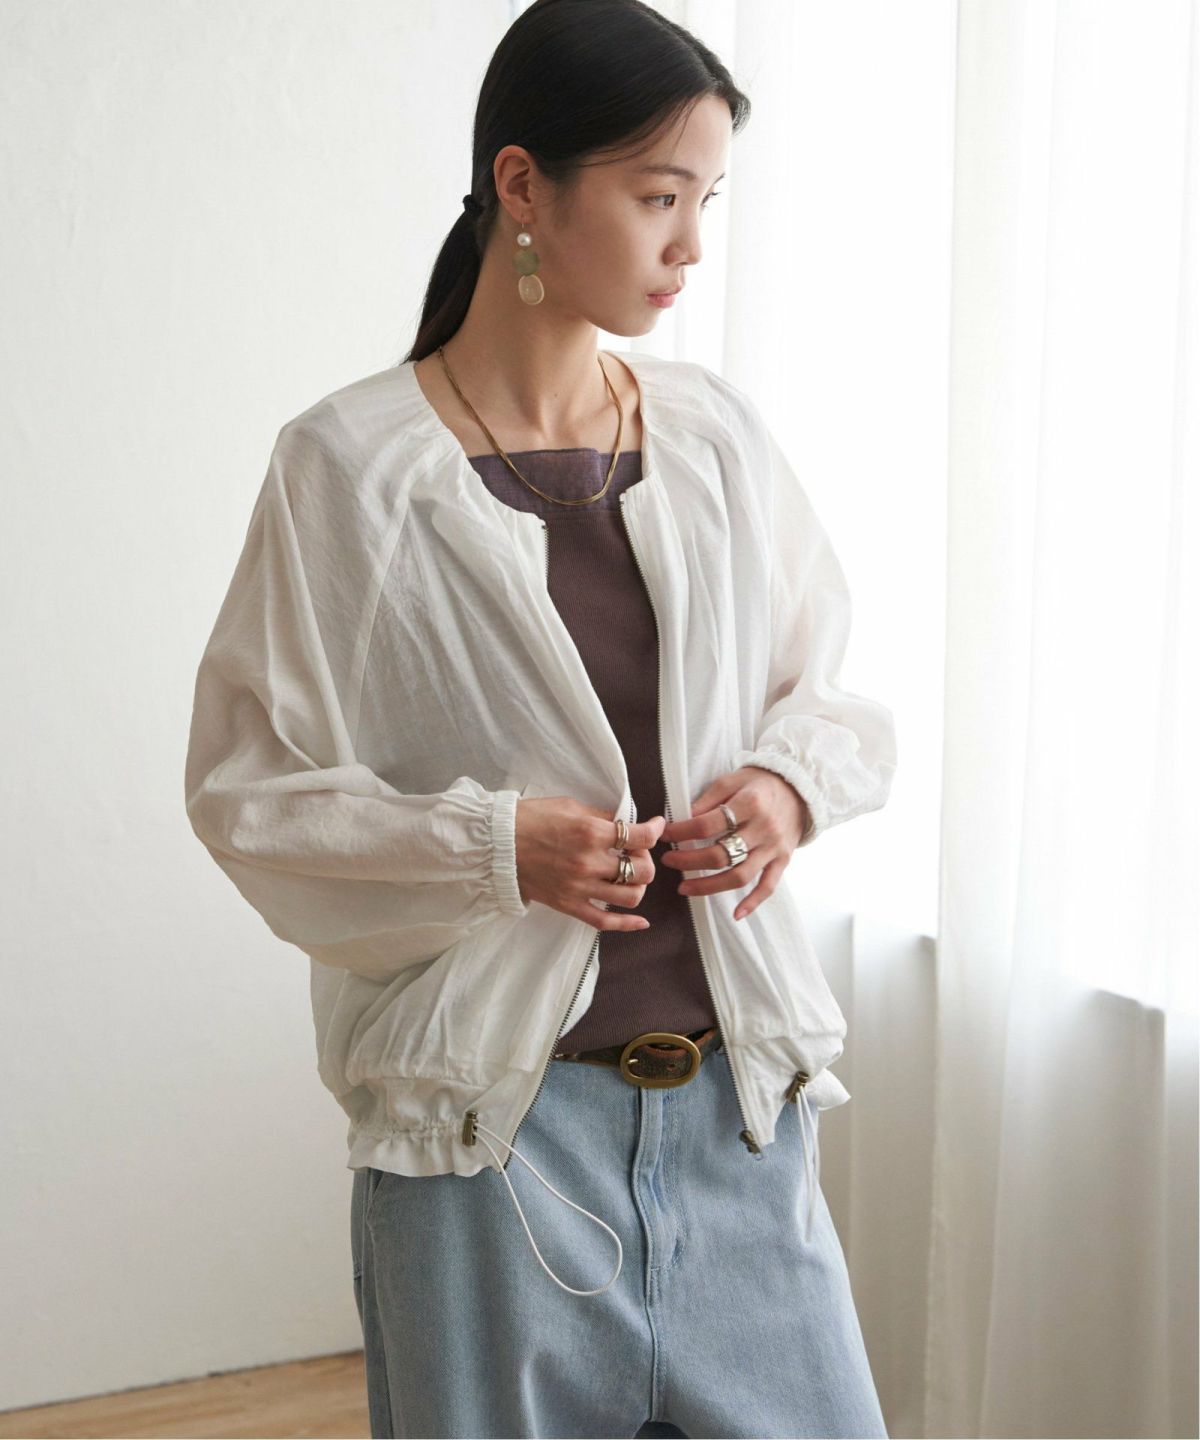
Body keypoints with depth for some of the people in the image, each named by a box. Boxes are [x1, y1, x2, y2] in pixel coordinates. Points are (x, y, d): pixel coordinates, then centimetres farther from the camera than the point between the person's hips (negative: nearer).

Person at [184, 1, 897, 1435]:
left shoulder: (713, 431, 4)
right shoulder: (349, 465, -8)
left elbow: (831, 690, 14)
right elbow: (246, 788, -5)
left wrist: (794, 778, -8)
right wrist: (489, 844, -19)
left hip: (737, 1097, 4)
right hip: (495, 1112, -4)